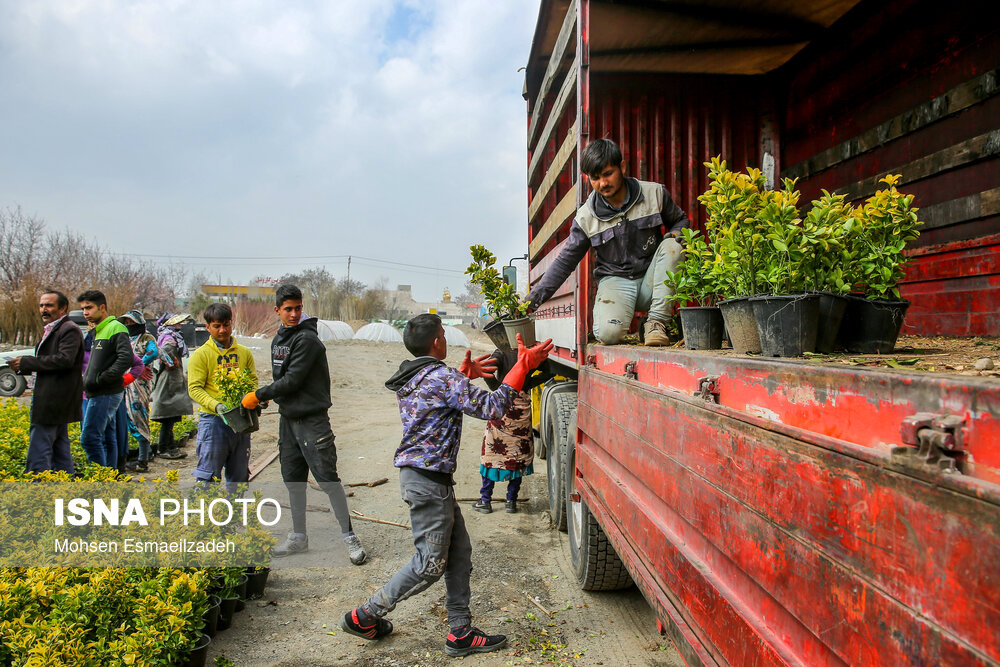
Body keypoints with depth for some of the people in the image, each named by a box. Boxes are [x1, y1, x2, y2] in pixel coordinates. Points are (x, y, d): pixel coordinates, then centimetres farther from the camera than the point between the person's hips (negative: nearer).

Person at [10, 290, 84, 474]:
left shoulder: (69, 330, -12)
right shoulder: (50, 330, 20)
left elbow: (65, 360, -24)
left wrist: (27, 362, -17)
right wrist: (23, 366, 2)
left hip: (54, 401, -10)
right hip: (54, 402, 10)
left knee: (38, 452, -9)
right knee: (59, 449, 14)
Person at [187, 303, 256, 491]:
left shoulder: (244, 353, 11)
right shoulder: (201, 354, -1)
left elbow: (253, 381, 14)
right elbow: (194, 388, -6)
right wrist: (216, 405, -22)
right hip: (212, 420, -4)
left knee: (239, 476, 13)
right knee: (208, 476, -4)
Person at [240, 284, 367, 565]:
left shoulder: (307, 339, -14)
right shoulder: (278, 339, 13)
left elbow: (291, 381, -17)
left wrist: (257, 396, -8)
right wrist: (265, 397, 3)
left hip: (312, 420, -8)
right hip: (288, 419, 8)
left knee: (328, 479, -6)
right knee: (293, 481, 14)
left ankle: (349, 537, 2)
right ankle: (298, 537, 26)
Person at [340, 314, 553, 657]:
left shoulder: (412, 378, 11)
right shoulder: (442, 377, -18)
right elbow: (491, 407, -21)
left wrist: (466, 374, 25)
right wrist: (523, 365, -16)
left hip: (417, 473, 10)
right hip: (428, 479, -10)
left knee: (459, 552, 13)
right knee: (430, 564, 1)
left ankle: (461, 633, 19)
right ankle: (364, 616, 14)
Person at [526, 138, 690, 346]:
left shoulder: (655, 194, -2)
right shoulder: (586, 217, -3)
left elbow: (680, 220, 16)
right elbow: (564, 263, 2)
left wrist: (675, 234, -10)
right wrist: (531, 301, -5)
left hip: (651, 280, 2)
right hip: (615, 282, -2)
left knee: (672, 246, -28)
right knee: (609, 332, -32)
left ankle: (657, 323, -21)